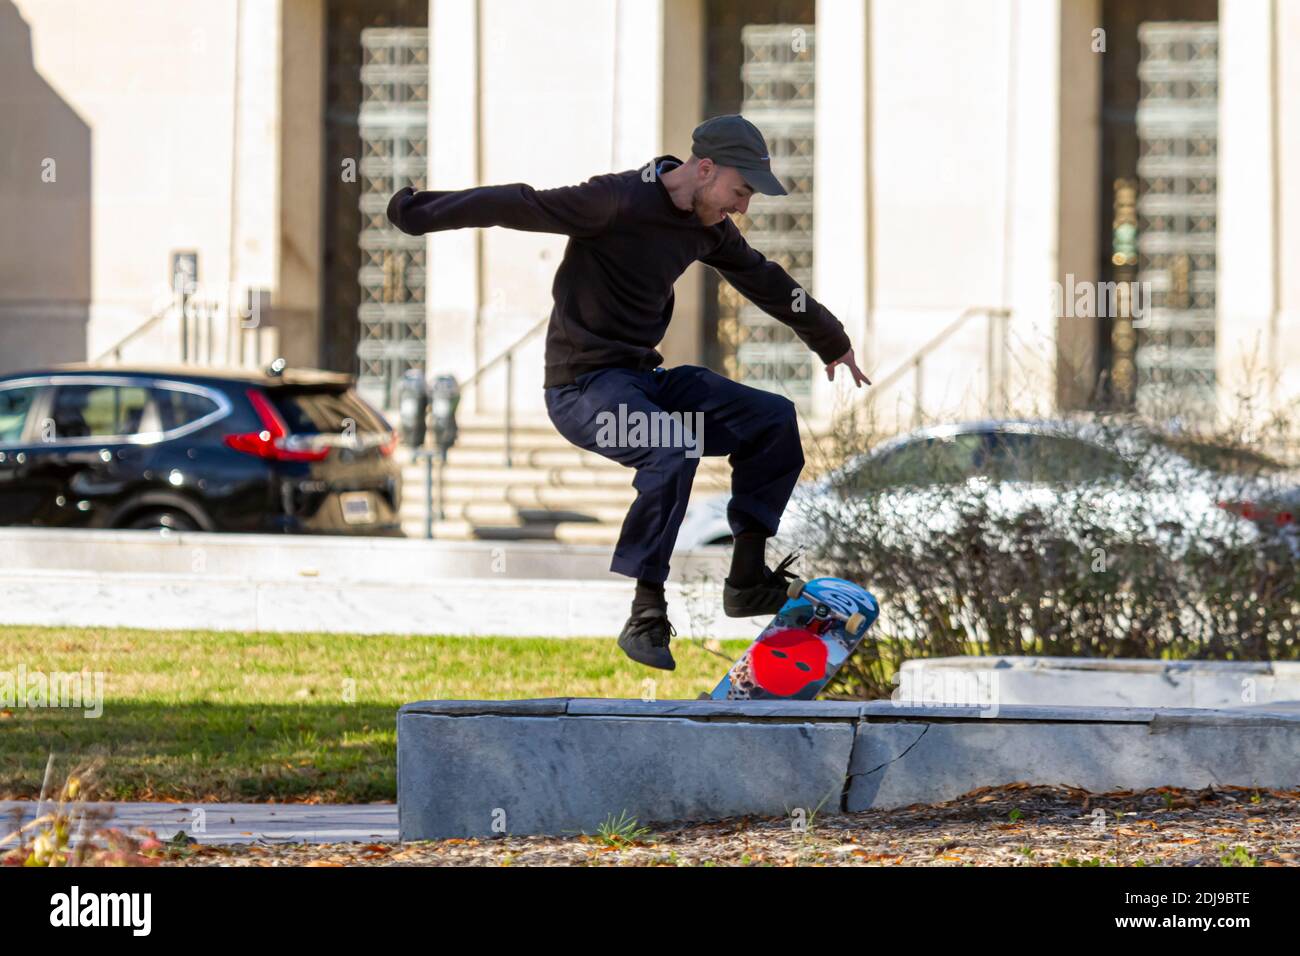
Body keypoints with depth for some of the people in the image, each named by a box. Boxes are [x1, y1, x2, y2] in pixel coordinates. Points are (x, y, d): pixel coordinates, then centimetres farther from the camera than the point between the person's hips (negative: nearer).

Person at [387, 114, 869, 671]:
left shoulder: (708, 228, 9)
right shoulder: (619, 201, -17)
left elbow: (766, 283, 25)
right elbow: (519, 206, -22)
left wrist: (832, 343, 38)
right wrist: (420, 213, -27)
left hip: (643, 378, 9)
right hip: (582, 387, -9)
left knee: (773, 419, 0)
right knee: (675, 450, -34)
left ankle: (747, 580, 5)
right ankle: (646, 615, -27)